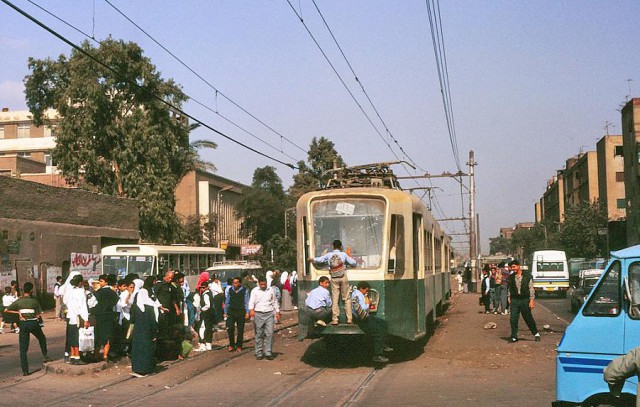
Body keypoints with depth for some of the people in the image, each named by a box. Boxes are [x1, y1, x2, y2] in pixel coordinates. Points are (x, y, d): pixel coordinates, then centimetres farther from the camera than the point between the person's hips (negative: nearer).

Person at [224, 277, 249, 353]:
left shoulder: (244, 290, -1)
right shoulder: (229, 290, 6)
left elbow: (246, 302, 2)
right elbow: (227, 301, 13)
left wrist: (247, 312, -4)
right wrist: (225, 312, 11)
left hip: (241, 312, -1)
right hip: (231, 311, 1)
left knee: (240, 330, 4)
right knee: (230, 328, -9)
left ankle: (239, 346, 15)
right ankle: (231, 344, 7)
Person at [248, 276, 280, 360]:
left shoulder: (271, 290, 12)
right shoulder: (254, 291, 4)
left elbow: (275, 302, 20)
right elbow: (251, 301, -7)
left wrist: (277, 312, 15)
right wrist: (251, 309, -25)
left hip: (269, 314, 2)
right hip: (258, 315, -2)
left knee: (269, 334, -5)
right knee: (259, 335, 2)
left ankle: (268, 353, 1)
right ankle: (259, 353, 9)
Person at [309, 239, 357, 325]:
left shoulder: (328, 255, 4)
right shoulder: (343, 254, 2)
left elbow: (319, 260, 13)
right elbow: (354, 263, 3)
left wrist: (312, 259, 33)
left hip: (334, 278, 1)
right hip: (343, 277, -1)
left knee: (335, 299, 2)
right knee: (346, 298, 4)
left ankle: (334, 319, -2)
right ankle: (349, 319, 1)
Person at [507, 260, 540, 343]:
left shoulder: (527, 276, -3)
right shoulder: (511, 277, 6)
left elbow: (531, 289, -2)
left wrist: (532, 300, -6)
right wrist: (509, 298, 8)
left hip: (525, 300, -2)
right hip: (514, 300, 3)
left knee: (528, 318, 6)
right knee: (513, 319, -4)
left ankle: (536, 333, 25)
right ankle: (514, 337, 2)